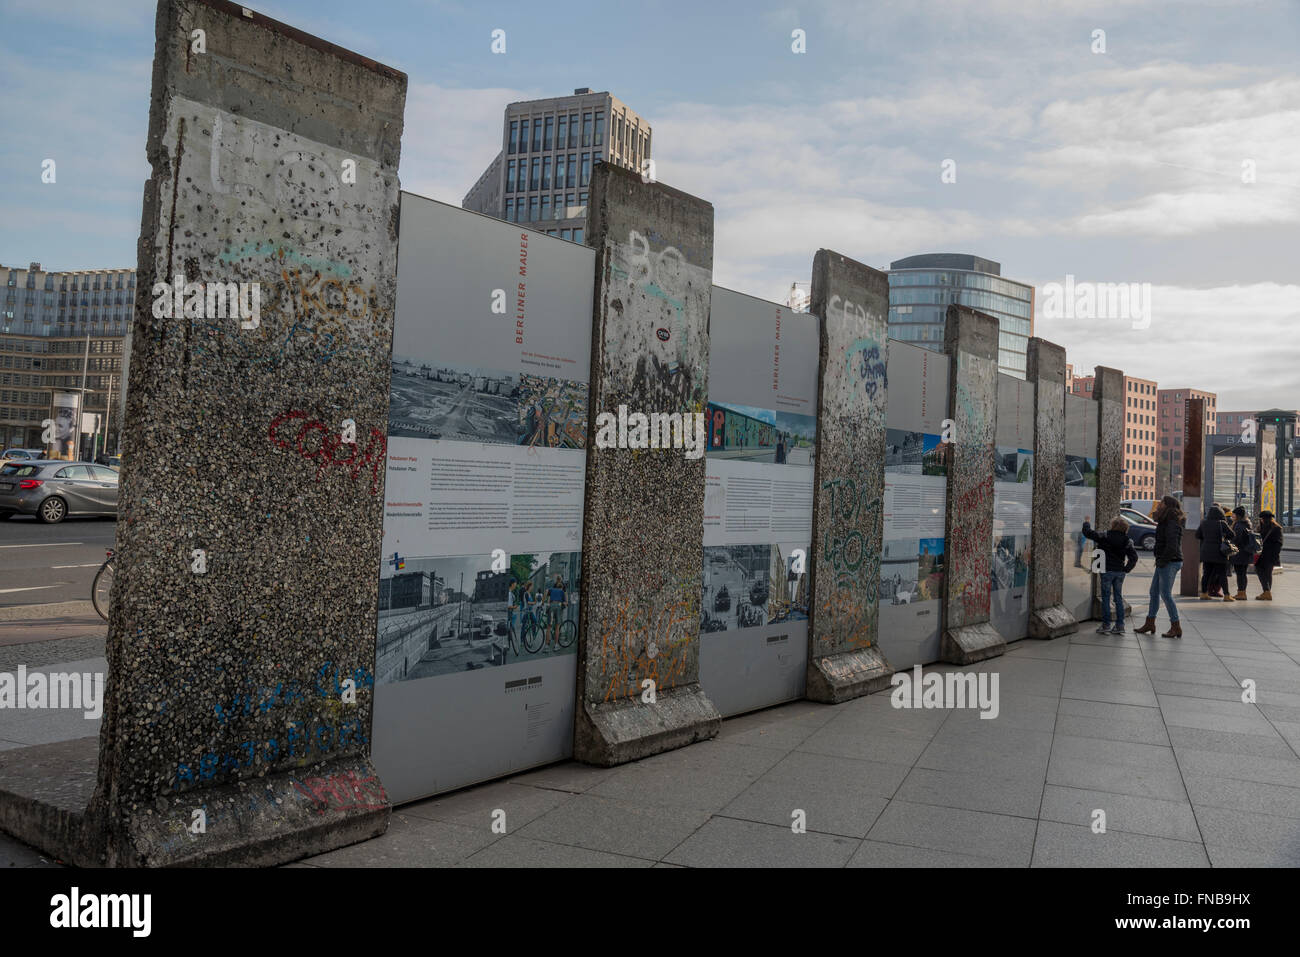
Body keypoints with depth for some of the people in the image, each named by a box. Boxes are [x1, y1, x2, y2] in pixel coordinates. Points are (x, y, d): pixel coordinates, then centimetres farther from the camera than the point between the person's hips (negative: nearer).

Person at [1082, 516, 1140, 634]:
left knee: (1106, 598, 2)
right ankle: (1120, 625, 12)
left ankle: (1106, 625, 2)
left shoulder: (1105, 536, -10)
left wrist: (1086, 524, 11)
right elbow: (1134, 557, -1)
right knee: (1118, 597, 11)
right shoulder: (1127, 541, 1)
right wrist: (1127, 569, 6)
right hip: (1120, 572, 4)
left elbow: (1088, 533, -8)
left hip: (1107, 571, -4)